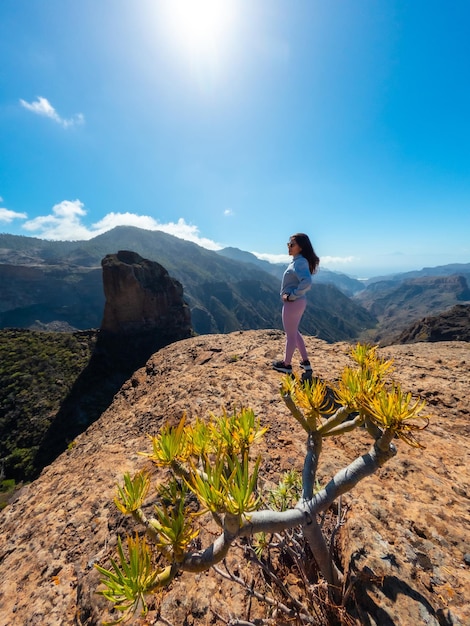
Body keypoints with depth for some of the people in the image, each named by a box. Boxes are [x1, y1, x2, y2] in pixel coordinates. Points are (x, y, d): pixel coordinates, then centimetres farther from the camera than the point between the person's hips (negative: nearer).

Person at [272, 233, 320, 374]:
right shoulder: (297, 261, 11)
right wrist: (292, 295, 12)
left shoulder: (300, 262, -19)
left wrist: (292, 295, -24)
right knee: (294, 332, 22)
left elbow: (306, 283, -34)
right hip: (297, 301, 10)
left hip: (293, 302, -10)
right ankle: (305, 362, 31)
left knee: (290, 334, 5)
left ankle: (286, 364, 24)